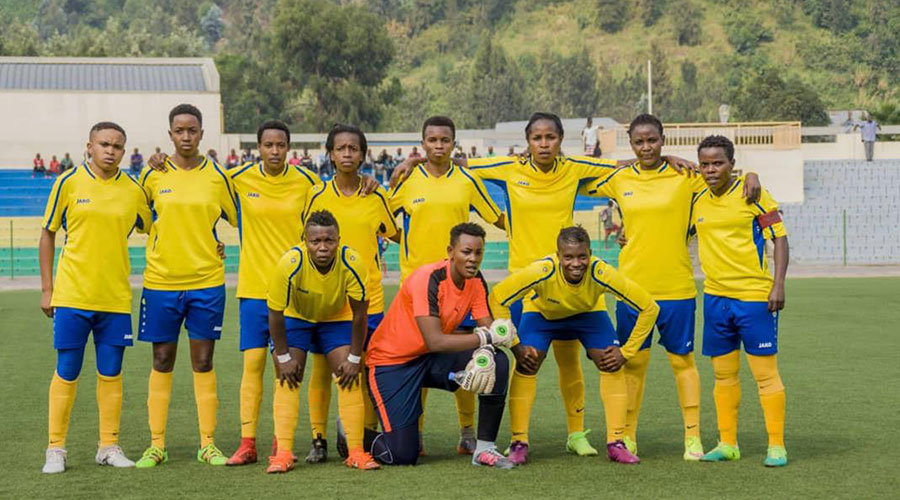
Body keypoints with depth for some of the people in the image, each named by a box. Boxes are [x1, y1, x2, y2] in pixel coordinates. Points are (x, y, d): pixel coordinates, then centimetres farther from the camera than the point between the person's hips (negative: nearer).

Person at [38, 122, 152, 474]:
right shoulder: (68, 183, -1)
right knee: (66, 373, 1)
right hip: (72, 296, -2)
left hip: (116, 298, 2)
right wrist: (46, 289, 1)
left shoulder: (133, 192, 5)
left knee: (111, 374, 6)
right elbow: (48, 234, 4)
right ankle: (55, 450, 9)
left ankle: (109, 446, 16)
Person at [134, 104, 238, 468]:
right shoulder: (153, 175, 2)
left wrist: (215, 247, 2)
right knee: (162, 362, 5)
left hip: (207, 281, 0)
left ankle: (208, 444, 9)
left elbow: (239, 220, 12)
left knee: (203, 362, 3)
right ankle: (156, 445, 11)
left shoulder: (217, 176, 3)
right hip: (160, 282, 0)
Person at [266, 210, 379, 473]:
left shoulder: (351, 263, -30)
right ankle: (283, 453, -13)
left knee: (350, 377, -10)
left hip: (337, 318, 1)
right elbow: (275, 313, -21)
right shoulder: (290, 264, -34)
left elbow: (359, 314, -17)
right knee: (287, 379, -13)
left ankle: (356, 452, -4)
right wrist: (283, 357, -17)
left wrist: (354, 358, -14)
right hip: (295, 316, -1)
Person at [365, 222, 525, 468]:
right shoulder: (428, 279, -27)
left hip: (432, 360, 7)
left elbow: (488, 327, -8)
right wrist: (488, 337, -32)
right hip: (391, 362, -6)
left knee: (497, 363, -17)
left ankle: (485, 448, -8)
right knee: (402, 455, -13)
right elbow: (434, 341, -34)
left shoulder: (476, 282, -4)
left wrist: (484, 355, -31)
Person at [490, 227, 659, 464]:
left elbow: (649, 308, -28)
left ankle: (616, 443, -4)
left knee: (613, 367, -13)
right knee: (526, 364, -18)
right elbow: (497, 299, -30)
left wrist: (626, 352, -25)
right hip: (541, 312, -1)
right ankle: (519, 443, -7)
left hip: (589, 313, 1)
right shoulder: (542, 271, -41)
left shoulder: (601, 273, -38)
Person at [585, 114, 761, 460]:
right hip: (632, 284, 2)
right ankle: (628, 435, 18)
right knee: (633, 361, 8)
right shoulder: (619, 179, 5)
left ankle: (693, 436, 11)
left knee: (682, 359, 5)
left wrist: (751, 176, -16)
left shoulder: (685, 175, -2)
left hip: (676, 285, -2)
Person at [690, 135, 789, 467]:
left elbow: (780, 237, -5)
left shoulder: (753, 195, -6)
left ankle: (777, 446, 5)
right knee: (723, 375, 10)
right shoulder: (697, 201, 8)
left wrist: (778, 285, -12)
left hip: (755, 295, -5)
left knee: (765, 373, -2)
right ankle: (727, 444, 20)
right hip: (715, 297, 5)